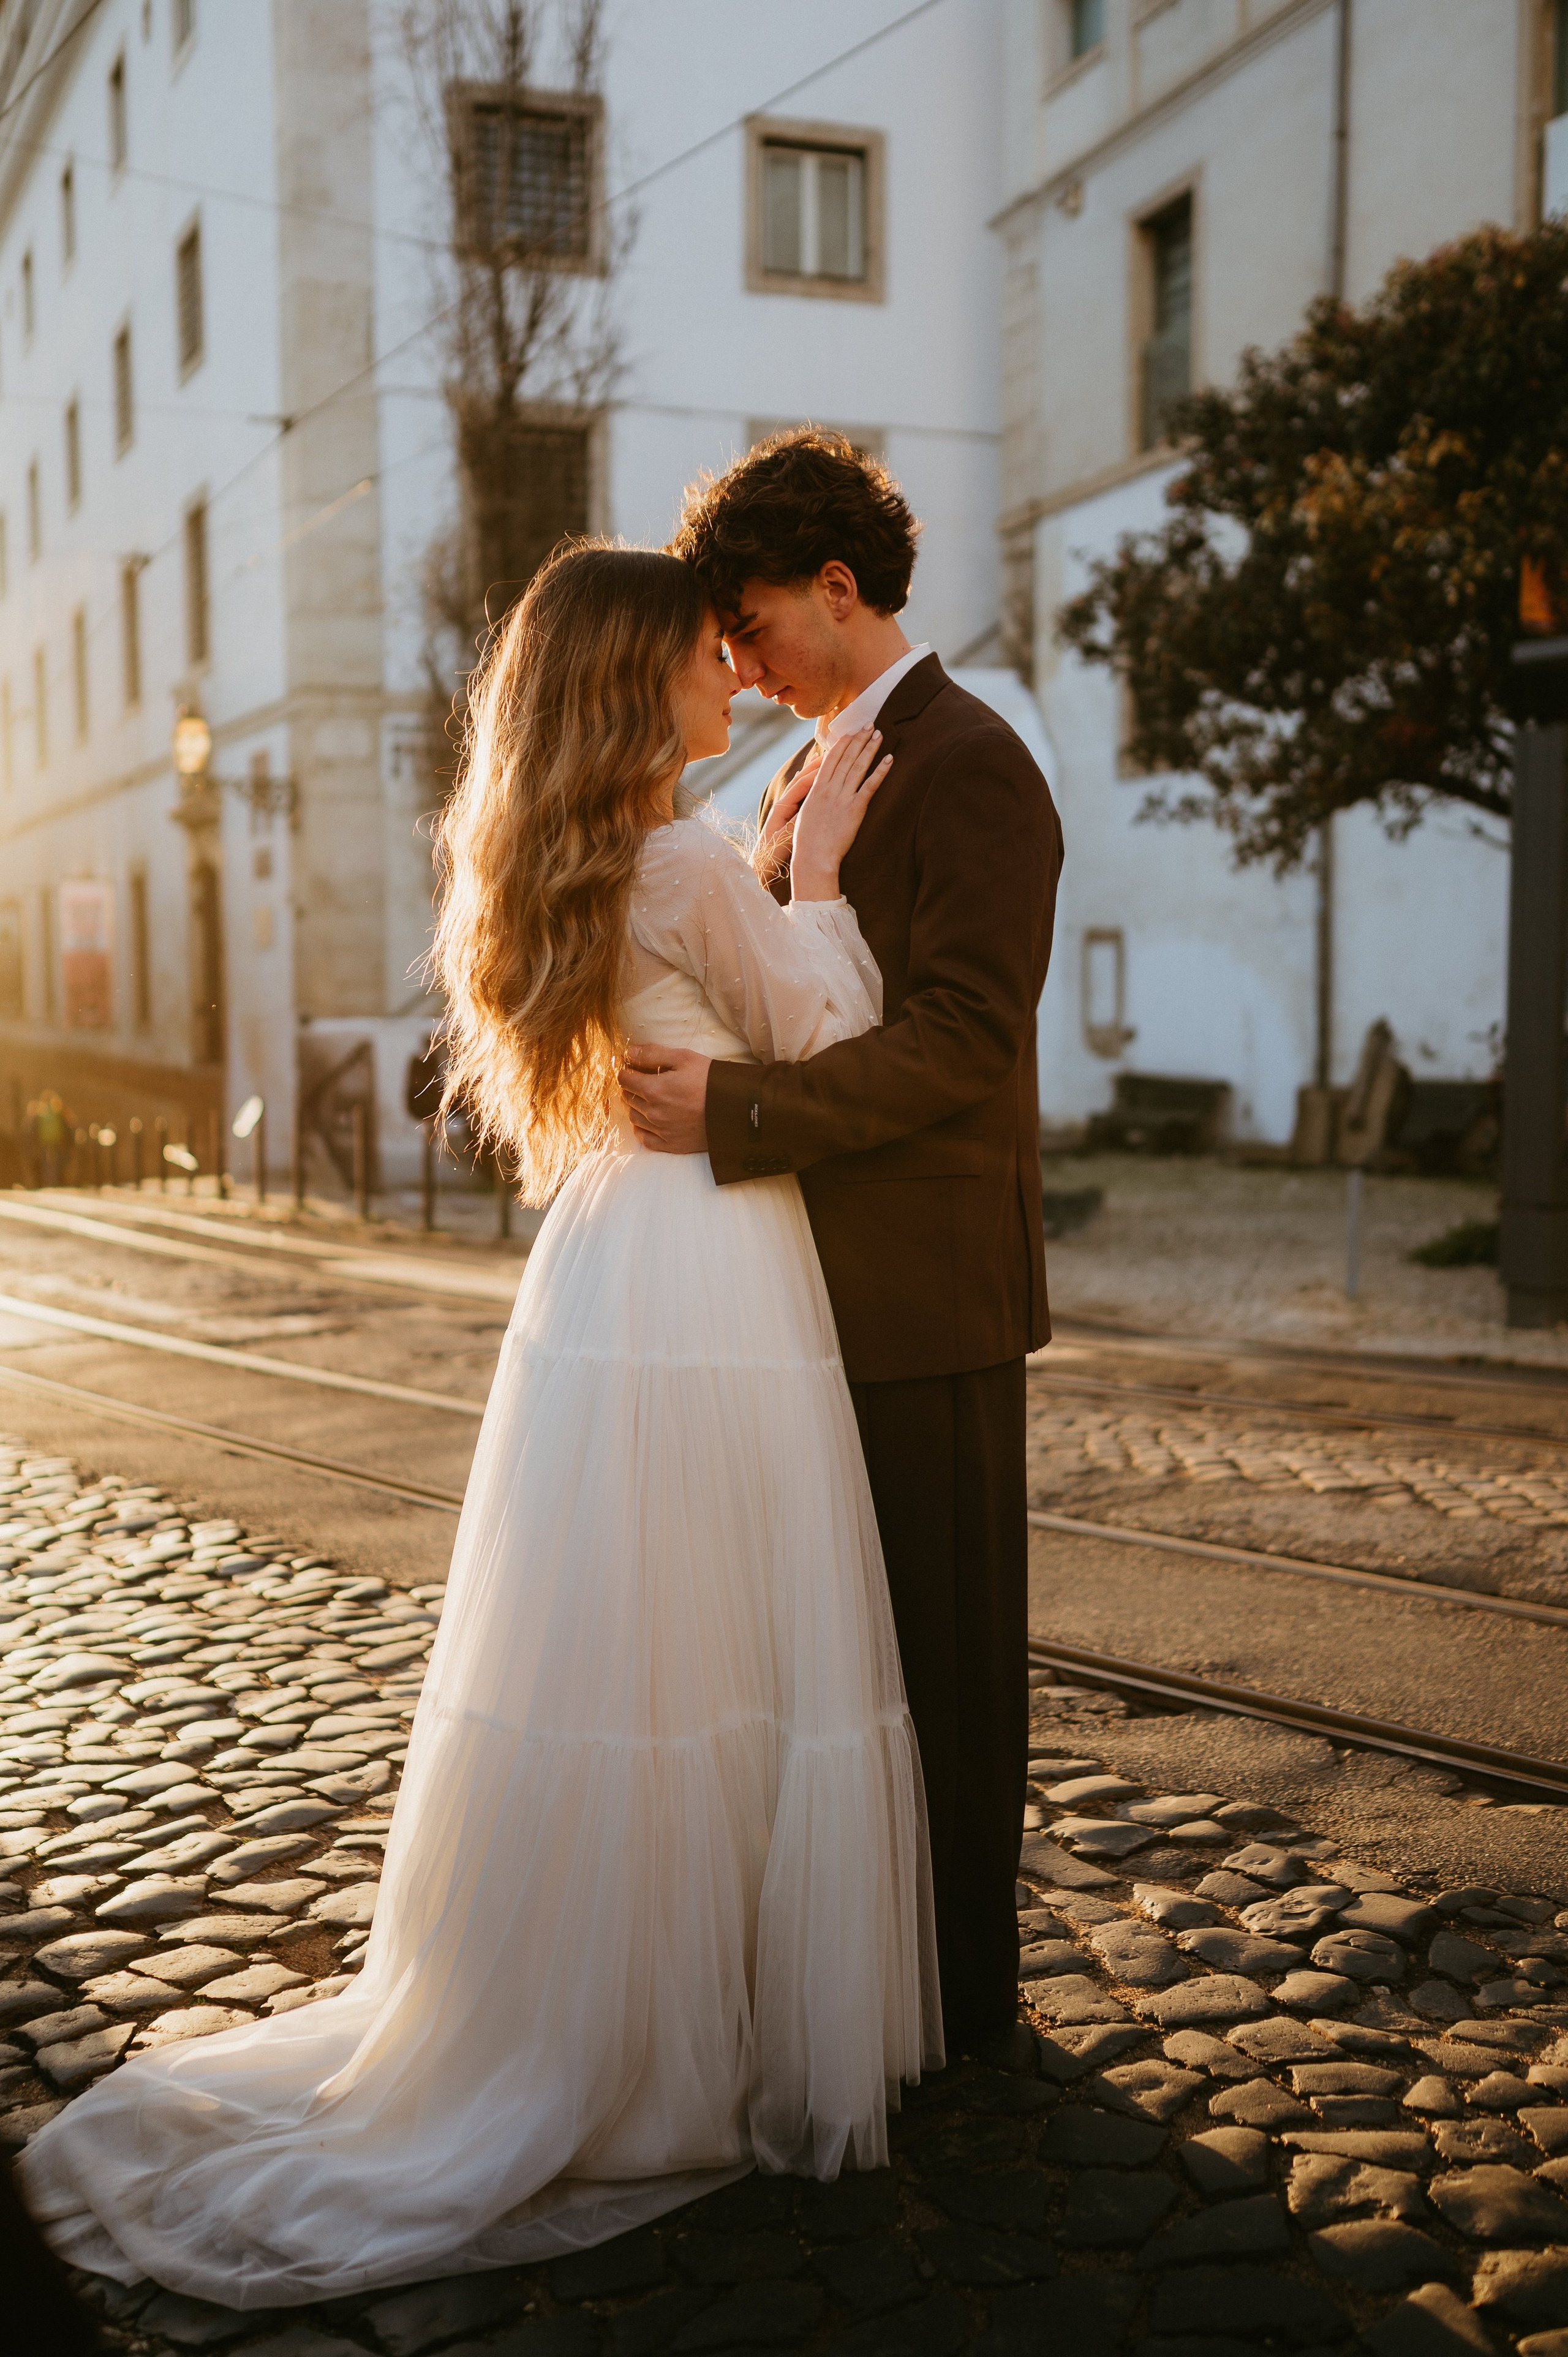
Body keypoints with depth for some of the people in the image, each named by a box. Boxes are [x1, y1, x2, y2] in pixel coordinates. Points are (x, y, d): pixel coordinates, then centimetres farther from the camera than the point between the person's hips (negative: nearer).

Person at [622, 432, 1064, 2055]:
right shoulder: (814, 776, 17)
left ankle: (960, 1996, 20)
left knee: (942, 1650, 4)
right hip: (832, 1287, 9)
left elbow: (962, 1038, -22)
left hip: (924, 1294, -9)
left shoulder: (970, 767, -12)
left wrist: (735, 1112, -25)